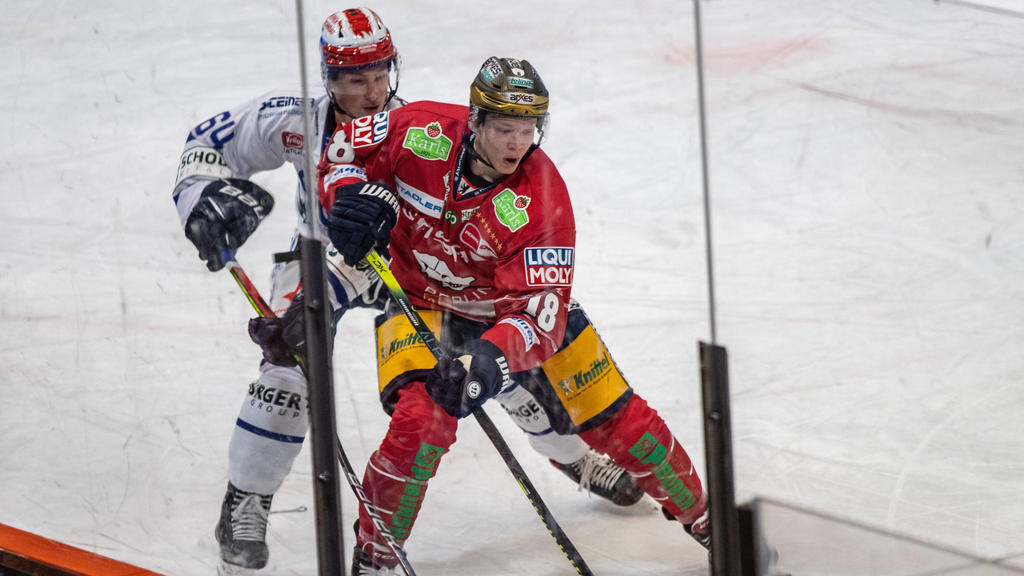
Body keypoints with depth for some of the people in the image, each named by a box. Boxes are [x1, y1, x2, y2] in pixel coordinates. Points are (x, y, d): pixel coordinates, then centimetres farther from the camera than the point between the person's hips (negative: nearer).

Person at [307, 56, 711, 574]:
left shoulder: (540, 198, -30)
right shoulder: (421, 131, -25)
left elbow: (541, 310, -35)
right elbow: (338, 151, -7)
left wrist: (491, 358, -54)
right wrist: (354, 193, -30)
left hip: (516, 307, 1)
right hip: (423, 303, -1)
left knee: (617, 420, 0)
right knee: (421, 420, -28)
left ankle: (697, 512, 27)